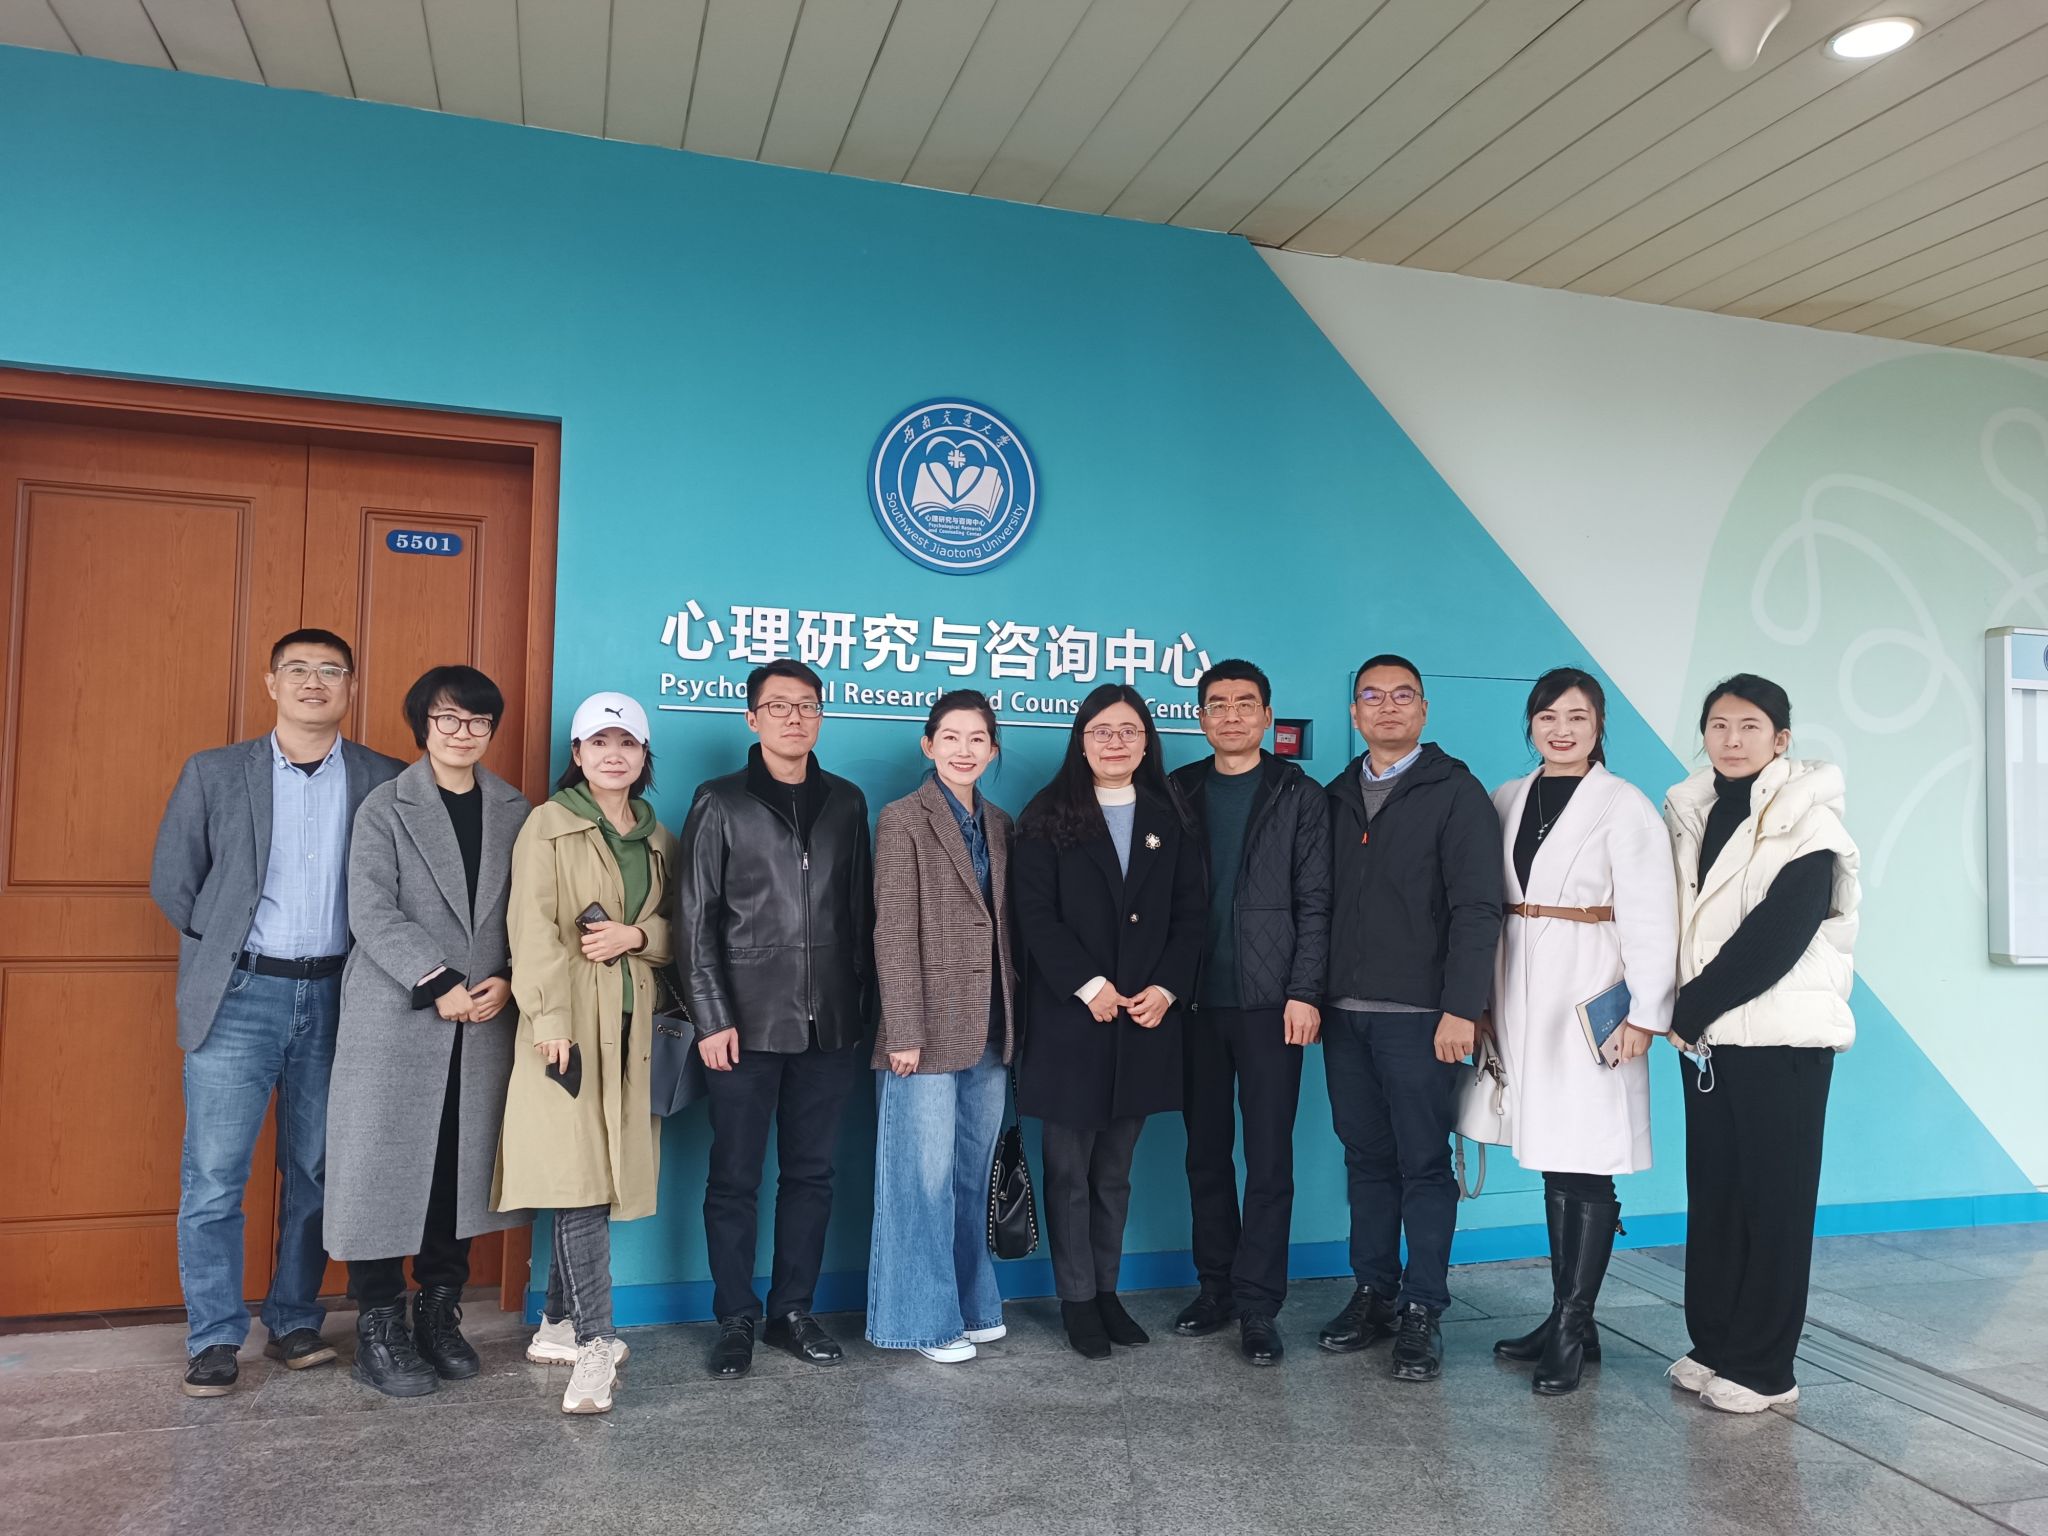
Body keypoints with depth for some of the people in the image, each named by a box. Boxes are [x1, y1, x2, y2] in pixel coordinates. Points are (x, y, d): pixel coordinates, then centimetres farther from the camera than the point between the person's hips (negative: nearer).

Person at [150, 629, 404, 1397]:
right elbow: (171, 880, 6)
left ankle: (294, 1322, 24)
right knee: (213, 1176, 0)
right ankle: (214, 1339, 13)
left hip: (334, 995, 1)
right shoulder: (213, 772, 3)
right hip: (240, 995, -1)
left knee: (316, 1173, 10)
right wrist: (225, 949, 5)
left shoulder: (384, 781, 2)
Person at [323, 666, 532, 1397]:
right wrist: (437, 985, -17)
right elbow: (372, 912, -9)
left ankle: (440, 1315, 22)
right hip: (397, 1017, -3)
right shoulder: (385, 807, 0)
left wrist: (509, 980, -8)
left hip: (485, 1021, 3)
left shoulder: (514, 812, 10)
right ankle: (378, 1329, 13)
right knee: (385, 1168, 1)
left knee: (464, 1167, 7)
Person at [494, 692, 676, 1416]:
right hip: (573, 1022, -5)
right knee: (580, 1178, -9)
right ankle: (594, 1345, -5)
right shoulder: (549, 824, 1)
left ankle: (557, 1323, 22)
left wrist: (638, 934, -6)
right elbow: (534, 926, -8)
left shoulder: (659, 839, 16)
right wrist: (551, 1018, -17)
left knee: (604, 1176, 7)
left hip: (632, 1023, 5)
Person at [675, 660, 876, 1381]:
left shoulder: (846, 802, 10)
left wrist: (861, 1006, 6)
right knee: (735, 1178, 5)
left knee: (810, 1174, 10)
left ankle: (793, 1310, 23)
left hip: (829, 1025, 3)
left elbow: (860, 911, 11)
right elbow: (695, 919, -3)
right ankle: (735, 1319, 18)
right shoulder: (720, 803, 1)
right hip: (746, 1023, -3)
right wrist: (712, 1017, -9)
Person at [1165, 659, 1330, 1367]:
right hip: (1195, 1002, 3)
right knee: (1206, 1152, 10)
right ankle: (1215, 1287, 23)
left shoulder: (1300, 796, 3)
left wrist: (1304, 993, -10)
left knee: (1269, 1158, 1)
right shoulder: (1179, 792, 9)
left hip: (1271, 1002, -2)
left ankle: (1257, 1306, 10)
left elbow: (1314, 904, -2)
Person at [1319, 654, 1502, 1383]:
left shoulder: (1455, 793, -2)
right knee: (1366, 1159, 11)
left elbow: (1476, 908, -9)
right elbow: (1324, 902, 11)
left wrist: (1461, 1007, -15)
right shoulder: (1338, 797, 13)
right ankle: (1374, 1295, 22)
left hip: (1417, 1014, -4)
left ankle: (1422, 1311, 12)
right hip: (1345, 1013, 4)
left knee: (1424, 1163, 3)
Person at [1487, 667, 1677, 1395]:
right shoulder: (1508, 799, 10)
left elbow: (1649, 917, -9)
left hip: (1590, 998, -5)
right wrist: (1483, 1001, 7)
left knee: (1586, 1165, -2)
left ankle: (1574, 1328, 7)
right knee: (1552, 1159, 12)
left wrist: (1645, 1015, -14)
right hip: (1523, 994, 5)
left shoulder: (1625, 806, -5)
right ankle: (1564, 1319, 22)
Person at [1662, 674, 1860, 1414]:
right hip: (1708, 1036, 5)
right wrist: (1684, 1011, -3)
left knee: (1773, 1198, 1)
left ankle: (1763, 1366, 10)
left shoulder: (1806, 820, -6)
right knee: (1712, 1193, 9)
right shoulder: (1689, 813, 10)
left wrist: (1690, 1007, -13)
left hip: (1781, 1034, -5)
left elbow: (1778, 934, -15)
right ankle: (1714, 1344, 20)